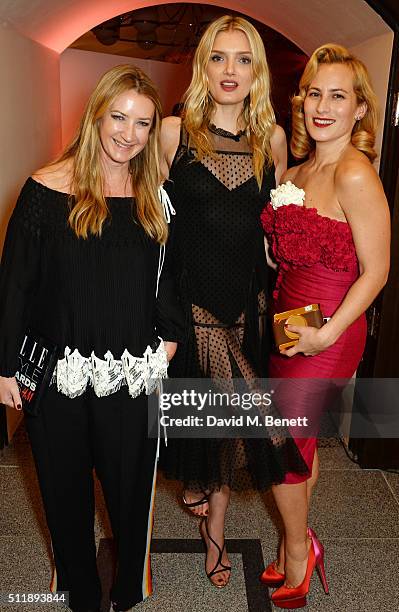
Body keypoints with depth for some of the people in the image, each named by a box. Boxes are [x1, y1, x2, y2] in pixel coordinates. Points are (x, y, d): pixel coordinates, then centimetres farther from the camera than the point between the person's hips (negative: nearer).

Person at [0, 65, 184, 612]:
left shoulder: (154, 196, 2)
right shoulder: (47, 188, -8)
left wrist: (169, 338, 1)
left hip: (133, 373, 2)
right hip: (59, 371, -1)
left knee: (131, 484, 15)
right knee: (66, 485, 18)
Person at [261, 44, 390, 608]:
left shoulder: (355, 175, -16)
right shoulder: (298, 172, 9)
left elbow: (375, 272, -15)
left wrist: (326, 333, -18)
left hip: (328, 334, -7)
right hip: (287, 324, 7)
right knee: (297, 443, 17)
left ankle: (297, 552, 32)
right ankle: (296, 551, 38)